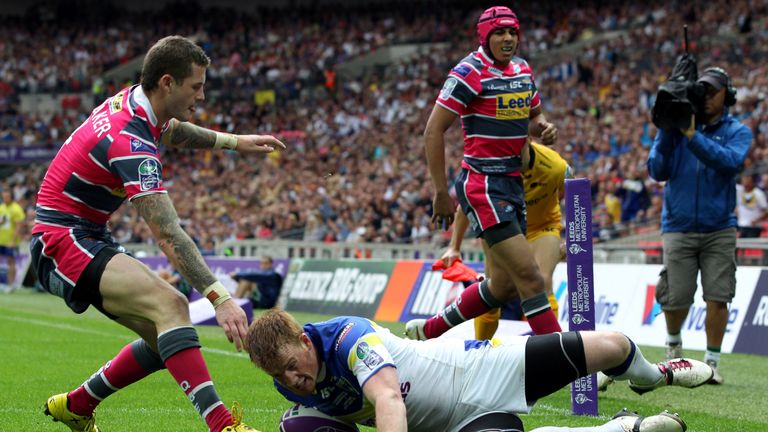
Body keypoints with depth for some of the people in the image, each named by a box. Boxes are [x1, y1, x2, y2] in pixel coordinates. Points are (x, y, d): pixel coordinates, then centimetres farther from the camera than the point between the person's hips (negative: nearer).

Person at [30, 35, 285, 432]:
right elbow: (169, 236, -32)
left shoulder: (129, 101, 3)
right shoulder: (131, 142, -25)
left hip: (88, 238, 10)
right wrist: (219, 297, -36)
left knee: (166, 338, 6)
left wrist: (233, 141, 27)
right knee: (170, 305, -30)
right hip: (62, 240, -10)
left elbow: (170, 130, 31)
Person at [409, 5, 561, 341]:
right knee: (529, 276, -15)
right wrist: (441, 192, -13)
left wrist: (543, 128, 1)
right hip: (483, 185, -9)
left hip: (513, 184, 9)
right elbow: (433, 131, -12)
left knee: (503, 286, 13)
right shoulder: (470, 73, -13)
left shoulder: (523, 71, 11)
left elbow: (534, 117, 27)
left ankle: (426, 332, 27)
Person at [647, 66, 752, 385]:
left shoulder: (737, 132, 3)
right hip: (679, 227, 0)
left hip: (719, 229, 0)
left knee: (717, 297, -8)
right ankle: (673, 342, 28)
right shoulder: (676, 127, 6)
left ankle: (711, 362, 4)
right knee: (676, 299, -2)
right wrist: (667, 133, -16)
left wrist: (693, 135, -24)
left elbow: (730, 161, -19)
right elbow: (657, 171, -3)